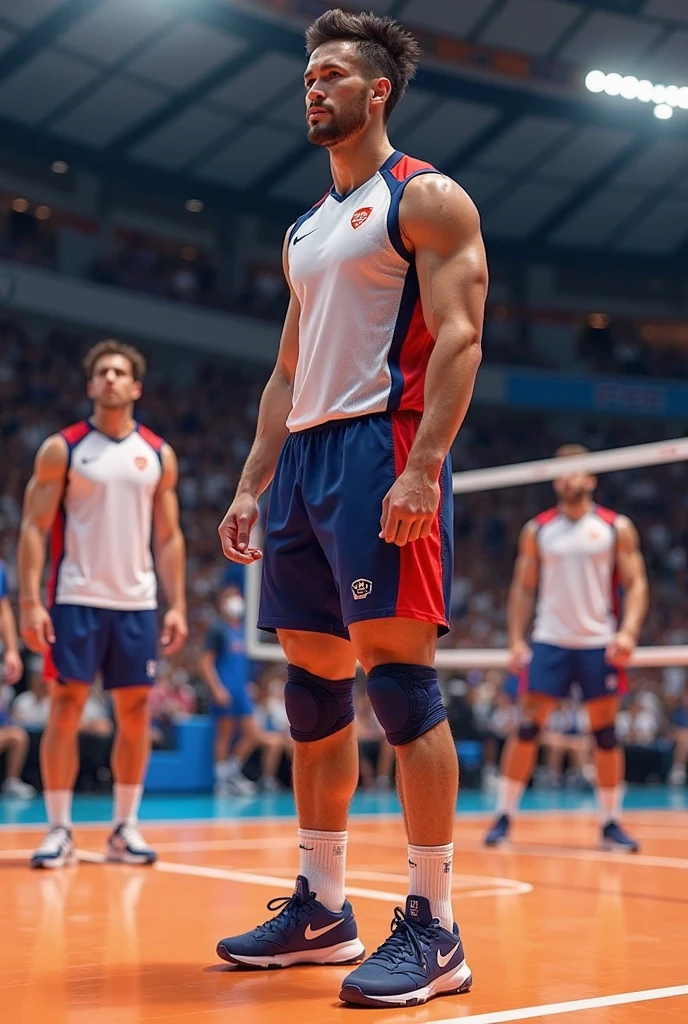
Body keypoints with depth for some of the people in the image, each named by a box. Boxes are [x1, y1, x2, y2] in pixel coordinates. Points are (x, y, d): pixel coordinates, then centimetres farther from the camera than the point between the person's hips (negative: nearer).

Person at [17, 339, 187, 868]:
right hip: (75, 599, -3)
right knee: (66, 707, -4)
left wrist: (177, 605, 3)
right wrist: (30, 601, -12)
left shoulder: (159, 455, 9)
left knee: (135, 711, 3)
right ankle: (59, 829, 3)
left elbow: (169, 536, 11)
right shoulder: (62, 448, 0)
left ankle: (125, 828, 12)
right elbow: (34, 528, -3)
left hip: (138, 603, 3)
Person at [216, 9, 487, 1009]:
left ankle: (434, 926, -8)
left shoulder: (425, 198, 1)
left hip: (384, 445, -8)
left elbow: (459, 336, -11)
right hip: (307, 454, 8)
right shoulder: (305, 232, 24)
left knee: (397, 670, -13)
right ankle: (322, 909, 16)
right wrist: (251, 487, 16)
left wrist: (424, 467, -23)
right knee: (312, 682, 8)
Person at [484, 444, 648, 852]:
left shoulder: (617, 528, 4)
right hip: (549, 642, 1)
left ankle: (611, 823, 11)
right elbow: (523, 588, 10)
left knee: (606, 732, 2)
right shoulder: (537, 530, 8)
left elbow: (636, 583, 1)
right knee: (528, 727, -4)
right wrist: (517, 639, 0)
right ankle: (505, 816, 3)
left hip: (600, 644, -1)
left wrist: (629, 631, -15)